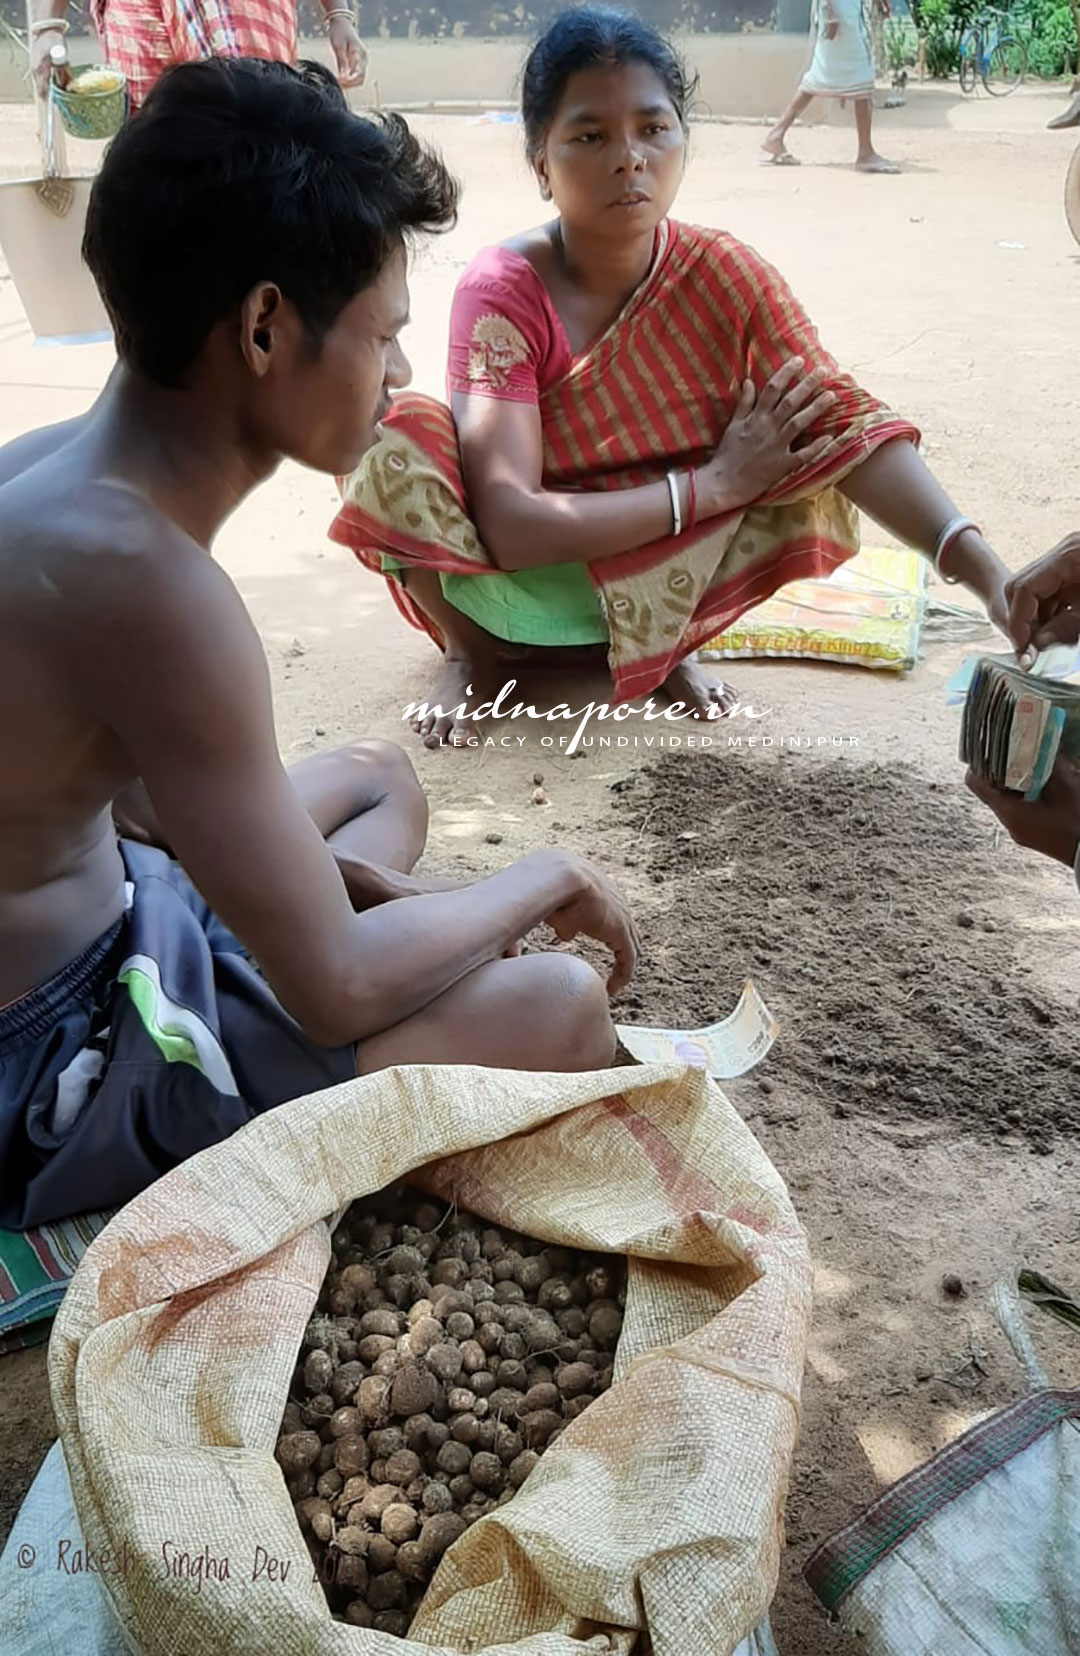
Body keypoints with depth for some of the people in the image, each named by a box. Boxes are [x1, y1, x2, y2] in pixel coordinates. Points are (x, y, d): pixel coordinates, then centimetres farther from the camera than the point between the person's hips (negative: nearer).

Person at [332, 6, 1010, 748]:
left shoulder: (724, 274, -13)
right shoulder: (502, 290, -23)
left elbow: (845, 416, -22)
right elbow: (509, 528, -30)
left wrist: (990, 574, -36)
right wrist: (715, 484, -28)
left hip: (656, 577, 3)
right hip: (514, 581, -2)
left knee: (808, 450, -21)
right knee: (401, 437, -30)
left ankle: (667, 639, 4)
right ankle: (472, 651, -2)